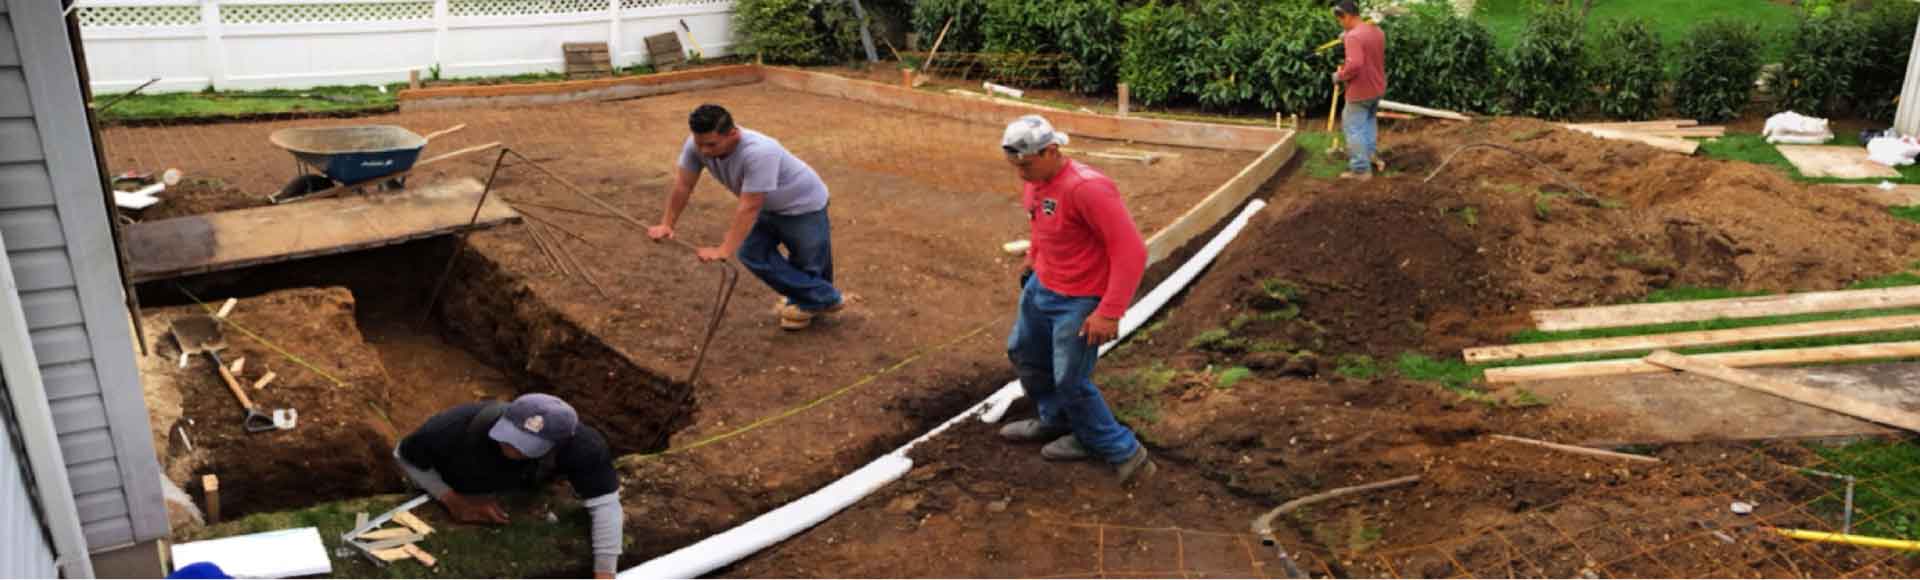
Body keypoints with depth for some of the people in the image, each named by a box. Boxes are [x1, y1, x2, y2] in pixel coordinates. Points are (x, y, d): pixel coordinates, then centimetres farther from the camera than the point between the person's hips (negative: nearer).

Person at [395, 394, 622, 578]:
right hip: (443, 488, 0)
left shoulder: (581, 445, -41)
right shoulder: (459, 426, -42)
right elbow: (404, 456, -23)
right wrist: (452, 499, -36)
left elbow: (606, 505, -37)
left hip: (522, 497, 1)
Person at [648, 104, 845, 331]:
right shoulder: (697, 145, -22)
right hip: (769, 207, 7)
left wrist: (724, 250, -43)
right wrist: (666, 224, -11)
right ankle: (804, 299, 20)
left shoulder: (759, 152, -43)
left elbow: (749, 208, -42)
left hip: (803, 204, -7)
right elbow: (683, 184, -12)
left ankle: (825, 299, 29)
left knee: (809, 263, 1)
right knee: (752, 255, 3)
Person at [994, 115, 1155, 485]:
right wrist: (1031, 262, 15)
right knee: (1023, 353, 23)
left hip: (1079, 302, -9)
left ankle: (1124, 453, 17)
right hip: (1040, 289, 9)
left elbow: (1131, 251, -28)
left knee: (1070, 382, -2)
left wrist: (1110, 313, -28)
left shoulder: (1087, 188, -30)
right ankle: (1055, 420, 46)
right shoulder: (1035, 183, -3)